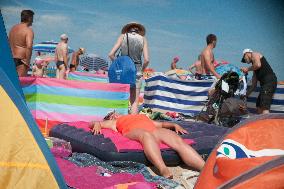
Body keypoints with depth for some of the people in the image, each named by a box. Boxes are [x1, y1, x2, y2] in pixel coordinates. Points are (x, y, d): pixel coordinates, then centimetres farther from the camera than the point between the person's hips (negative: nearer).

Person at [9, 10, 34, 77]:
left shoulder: (13, 28, 15)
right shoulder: (28, 30, -10)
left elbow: (9, 43, 18)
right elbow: (29, 46, -24)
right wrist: (27, 61, -18)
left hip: (11, 59, 8)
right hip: (21, 60, -8)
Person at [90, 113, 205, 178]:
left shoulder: (143, 117, 45)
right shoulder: (114, 123, 37)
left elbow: (161, 124, 41)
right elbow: (93, 123, 27)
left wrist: (174, 125, 21)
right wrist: (97, 124, 3)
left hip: (155, 131, 4)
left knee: (178, 141, -28)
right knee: (146, 135, -40)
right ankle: (164, 171, -63)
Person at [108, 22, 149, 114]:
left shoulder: (123, 36, 6)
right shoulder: (143, 39, 7)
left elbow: (111, 54, -2)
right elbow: (146, 60, -2)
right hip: (136, 71, 0)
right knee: (135, 101, 3)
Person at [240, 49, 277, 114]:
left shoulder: (254, 54, 8)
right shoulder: (254, 67, 30)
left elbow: (258, 65, -16)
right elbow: (254, 85, 28)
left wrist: (248, 69, -1)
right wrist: (246, 94, 28)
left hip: (269, 81, -10)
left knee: (264, 108, -18)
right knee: (259, 107, 12)